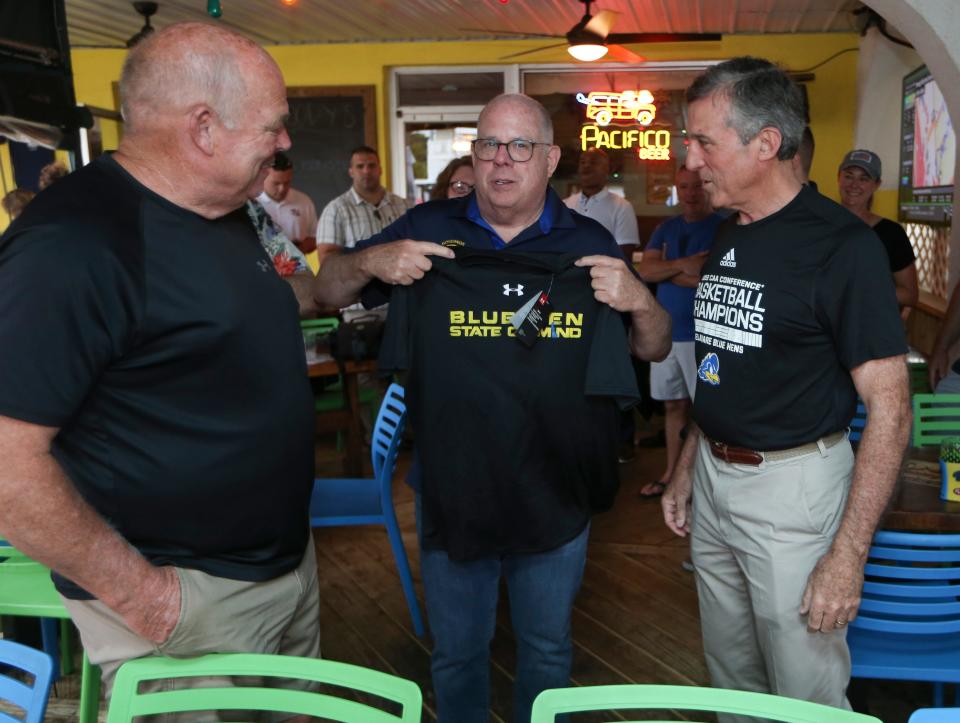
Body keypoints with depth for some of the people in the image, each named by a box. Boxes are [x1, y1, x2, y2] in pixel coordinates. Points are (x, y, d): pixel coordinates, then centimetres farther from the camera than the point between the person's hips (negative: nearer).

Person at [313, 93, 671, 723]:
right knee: (456, 652, 20)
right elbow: (328, 292, 4)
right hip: (451, 491, 0)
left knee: (548, 648, 22)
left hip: (555, 497, 0)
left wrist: (639, 300, -20)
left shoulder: (588, 243, -1)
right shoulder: (428, 228, -1)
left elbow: (654, 349, 2)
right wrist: (371, 262, -18)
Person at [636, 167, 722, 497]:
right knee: (674, 406, 14)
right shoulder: (666, 229, 12)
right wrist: (683, 265, -16)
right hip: (666, 331, 6)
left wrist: (667, 269, -9)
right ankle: (671, 473, 26)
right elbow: (644, 270, 0)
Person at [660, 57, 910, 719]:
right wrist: (687, 467, 15)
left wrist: (849, 554, -20)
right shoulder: (727, 236, 8)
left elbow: (889, 407, -17)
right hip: (714, 474, 7)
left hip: (792, 485, -7)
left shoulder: (843, 245, -16)